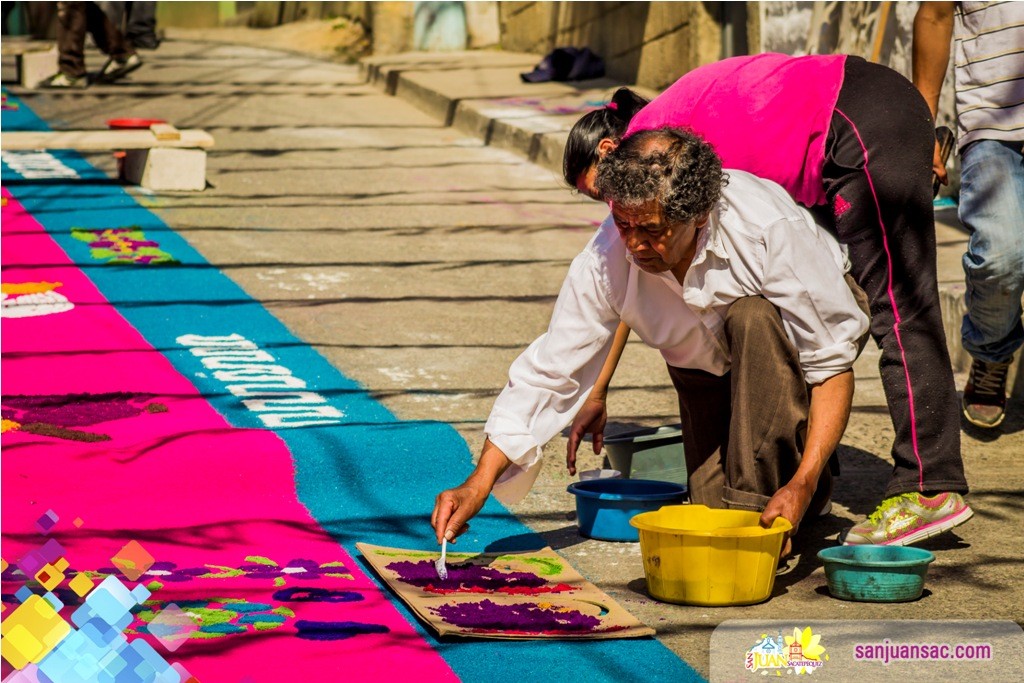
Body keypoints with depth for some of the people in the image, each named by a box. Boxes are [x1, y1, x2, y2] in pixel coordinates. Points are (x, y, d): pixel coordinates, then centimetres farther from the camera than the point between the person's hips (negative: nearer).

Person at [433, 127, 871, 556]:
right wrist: (479, 484, -29)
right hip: (709, 366, 4)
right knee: (712, 506, -10)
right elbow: (549, 372, -21)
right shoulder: (606, 259, -28)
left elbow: (833, 364, -32)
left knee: (754, 319, -36)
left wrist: (802, 485, -42)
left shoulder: (771, 230, -38)